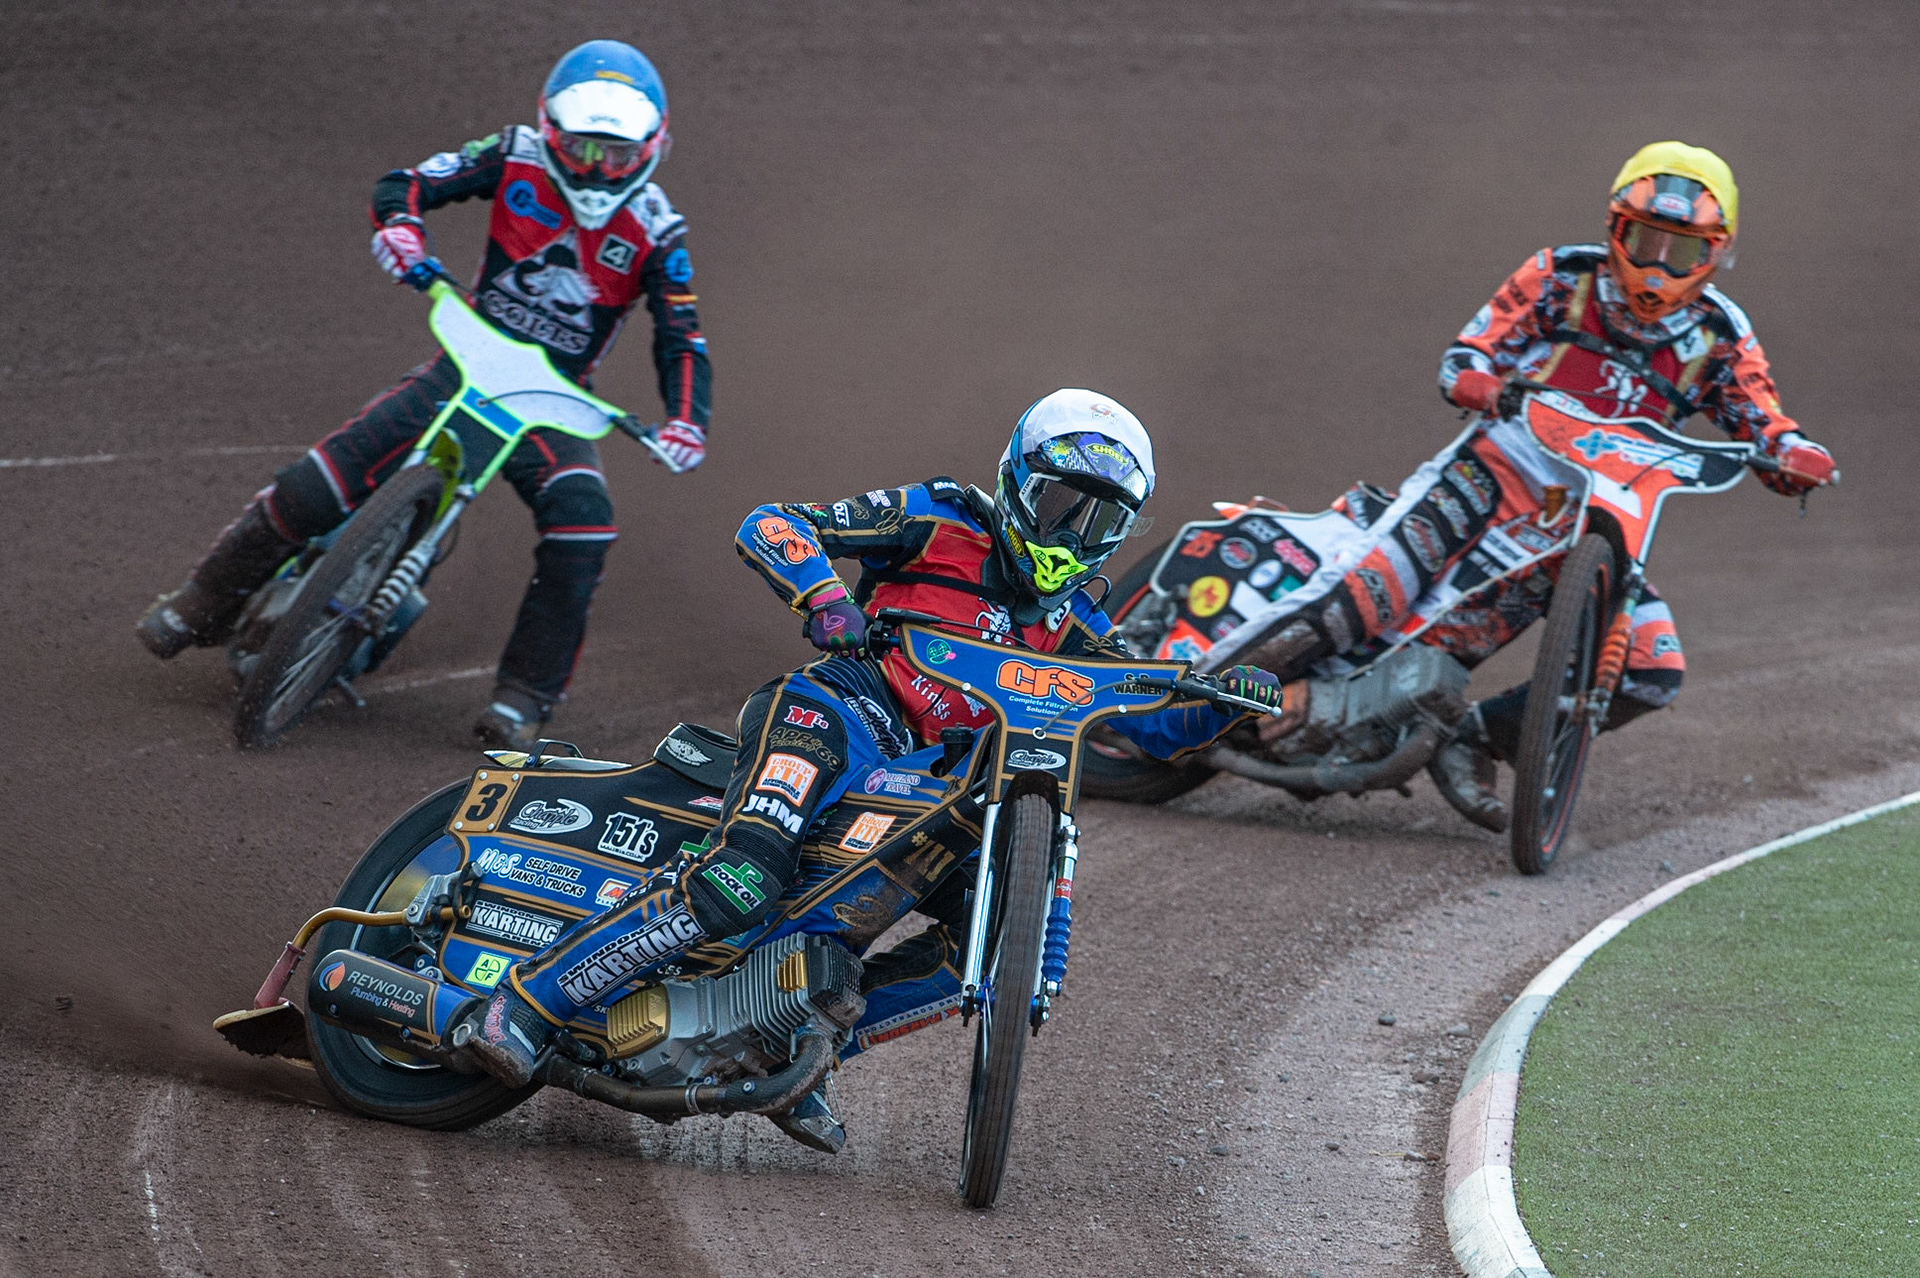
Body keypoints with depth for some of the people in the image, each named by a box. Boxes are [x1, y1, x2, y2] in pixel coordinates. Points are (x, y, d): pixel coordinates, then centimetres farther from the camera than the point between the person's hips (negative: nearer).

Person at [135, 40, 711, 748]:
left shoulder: (655, 230, -4)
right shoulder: (518, 158, -4)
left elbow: (682, 340, -4)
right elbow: (407, 182, -5)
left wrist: (685, 421, -22)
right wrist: (399, 223, -29)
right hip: (467, 363, 0)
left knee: (582, 521, -28)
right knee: (321, 480, -16)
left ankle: (523, 697, -18)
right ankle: (202, 604, 2)